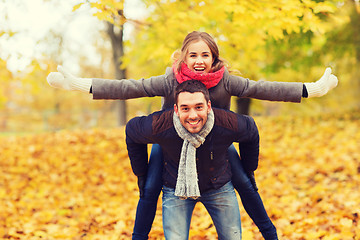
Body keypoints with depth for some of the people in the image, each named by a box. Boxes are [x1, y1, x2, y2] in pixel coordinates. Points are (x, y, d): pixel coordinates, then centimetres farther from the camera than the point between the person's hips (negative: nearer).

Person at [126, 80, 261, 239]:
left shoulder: (229, 124, -27)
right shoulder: (158, 126, -30)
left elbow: (251, 133, -1)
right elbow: (131, 130, -5)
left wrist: (249, 169, 10)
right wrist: (141, 173, 3)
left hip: (219, 187, 2)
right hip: (175, 190, -1)